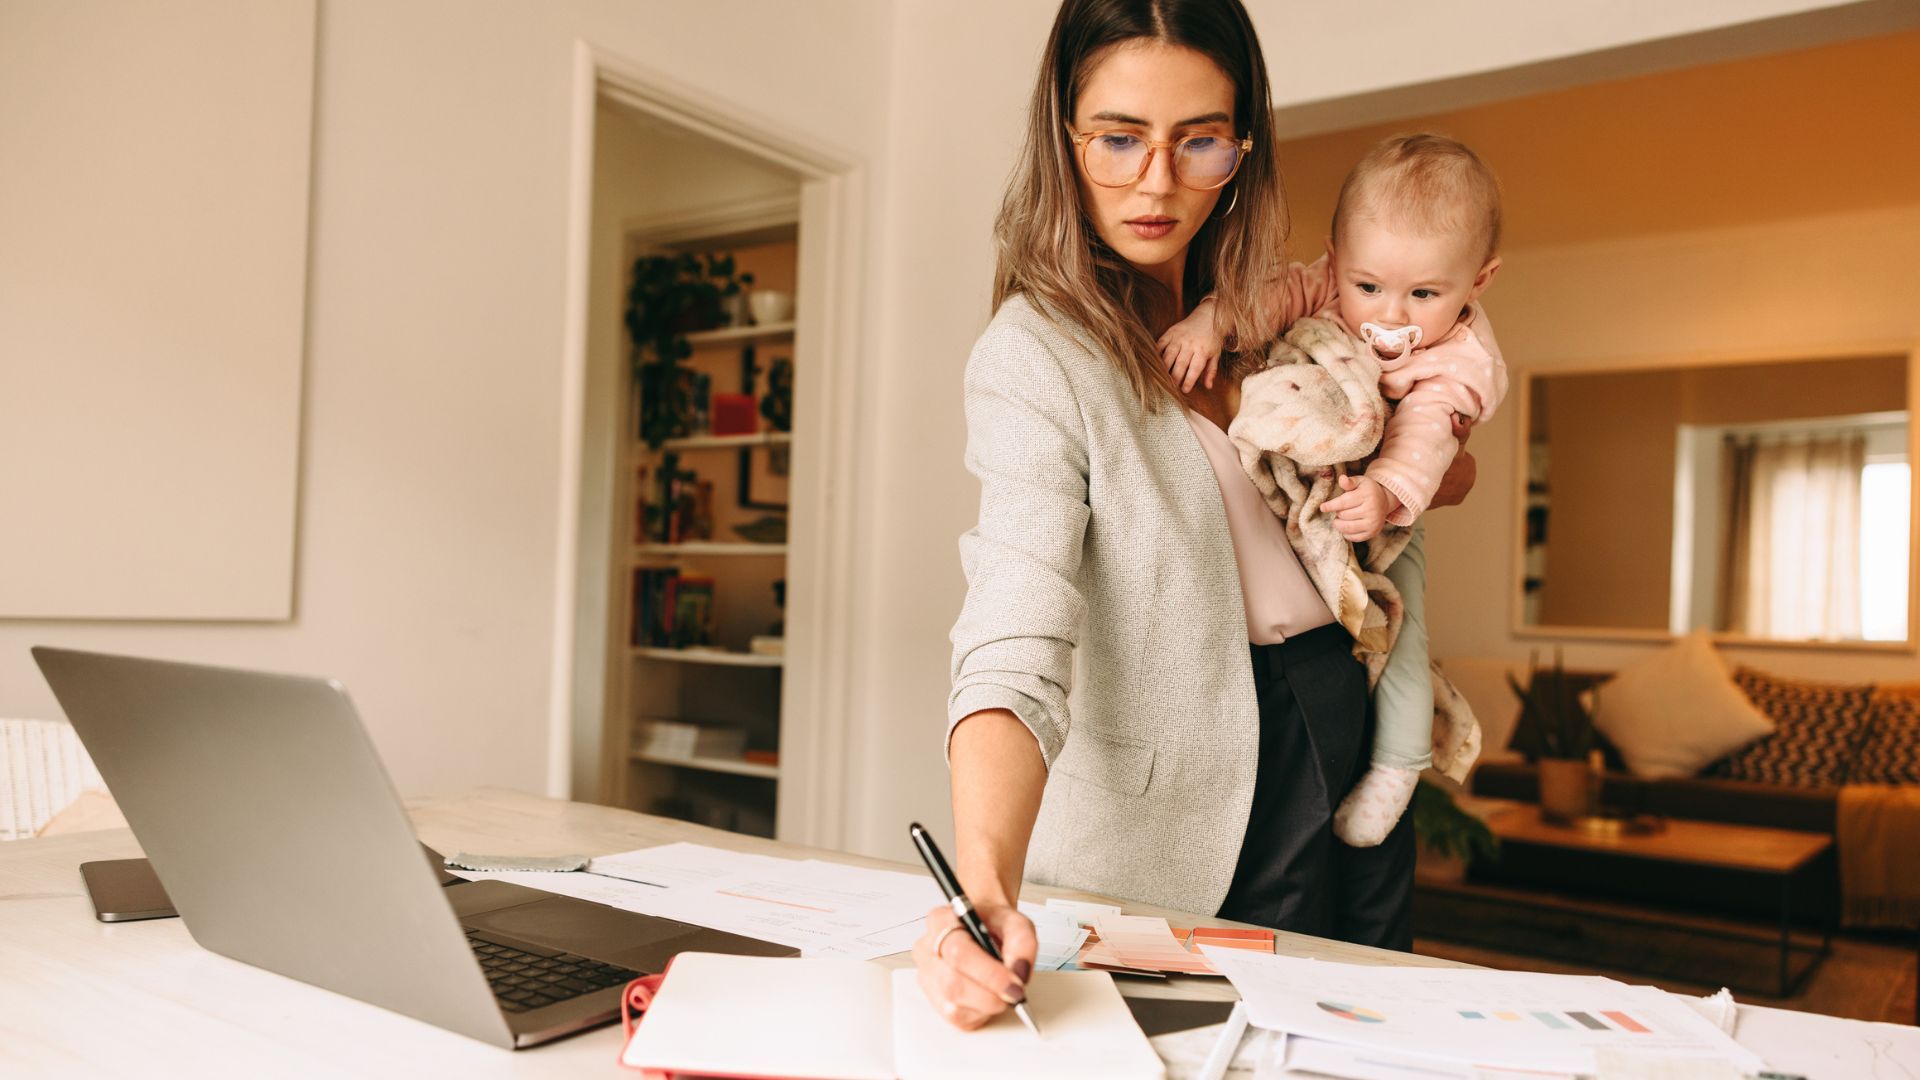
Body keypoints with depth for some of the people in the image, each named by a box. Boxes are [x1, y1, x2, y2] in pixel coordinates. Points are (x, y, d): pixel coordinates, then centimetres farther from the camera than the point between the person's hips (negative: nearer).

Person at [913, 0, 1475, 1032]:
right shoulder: (1035, 354, -19)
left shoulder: (1261, 315, 3)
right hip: (1211, 805, -7)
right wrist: (986, 888, -46)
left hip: (1352, 727, 7)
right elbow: (1013, 650, -30)